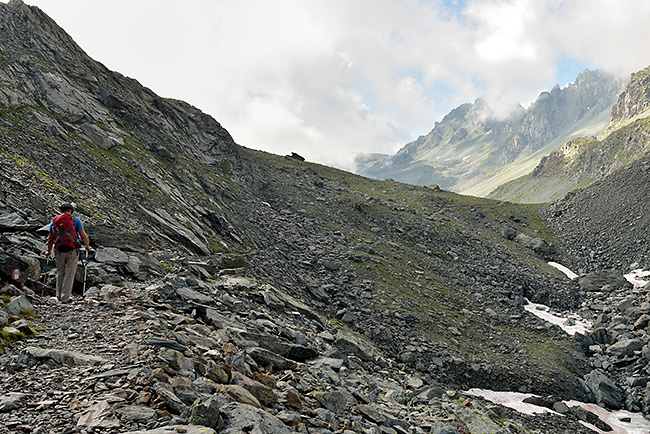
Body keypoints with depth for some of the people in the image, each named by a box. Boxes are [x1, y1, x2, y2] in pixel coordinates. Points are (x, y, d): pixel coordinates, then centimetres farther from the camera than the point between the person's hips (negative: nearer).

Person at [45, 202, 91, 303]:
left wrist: (49, 251, 21)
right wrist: (87, 246, 8)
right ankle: (65, 297, 1)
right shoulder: (76, 220, -1)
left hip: (59, 250, 3)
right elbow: (83, 235, -7)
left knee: (60, 273, 17)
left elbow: (50, 239, 9)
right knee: (69, 274, 2)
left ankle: (59, 295, 21)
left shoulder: (54, 220, 7)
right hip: (72, 250, -3)